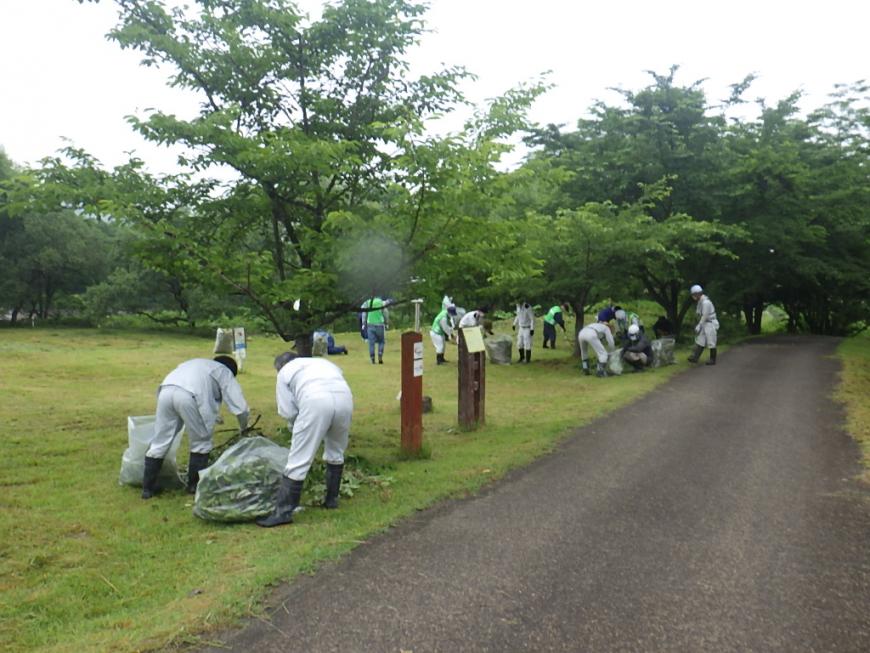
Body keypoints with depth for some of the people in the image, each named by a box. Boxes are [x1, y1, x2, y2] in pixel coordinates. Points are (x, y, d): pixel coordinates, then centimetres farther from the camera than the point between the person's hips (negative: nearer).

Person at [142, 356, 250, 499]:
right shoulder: (225, 372, 23)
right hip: (189, 395, -5)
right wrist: (243, 428, 34)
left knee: (160, 441, 15)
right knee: (201, 441, 15)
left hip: (165, 390, 6)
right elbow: (240, 407, 17)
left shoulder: (199, 364, 40)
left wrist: (209, 418, 50)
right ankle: (195, 484, 23)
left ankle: (148, 487, 20)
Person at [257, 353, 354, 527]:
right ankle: (331, 499, 35)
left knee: (299, 459, 0)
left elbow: (288, 411, 15)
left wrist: (295, 428, 34)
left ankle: (283, 511, 3)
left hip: (316, 401, -5)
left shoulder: (285, 372, 24)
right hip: (344, 397, 5)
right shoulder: (323, 362, 39)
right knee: (336, 452, 25)